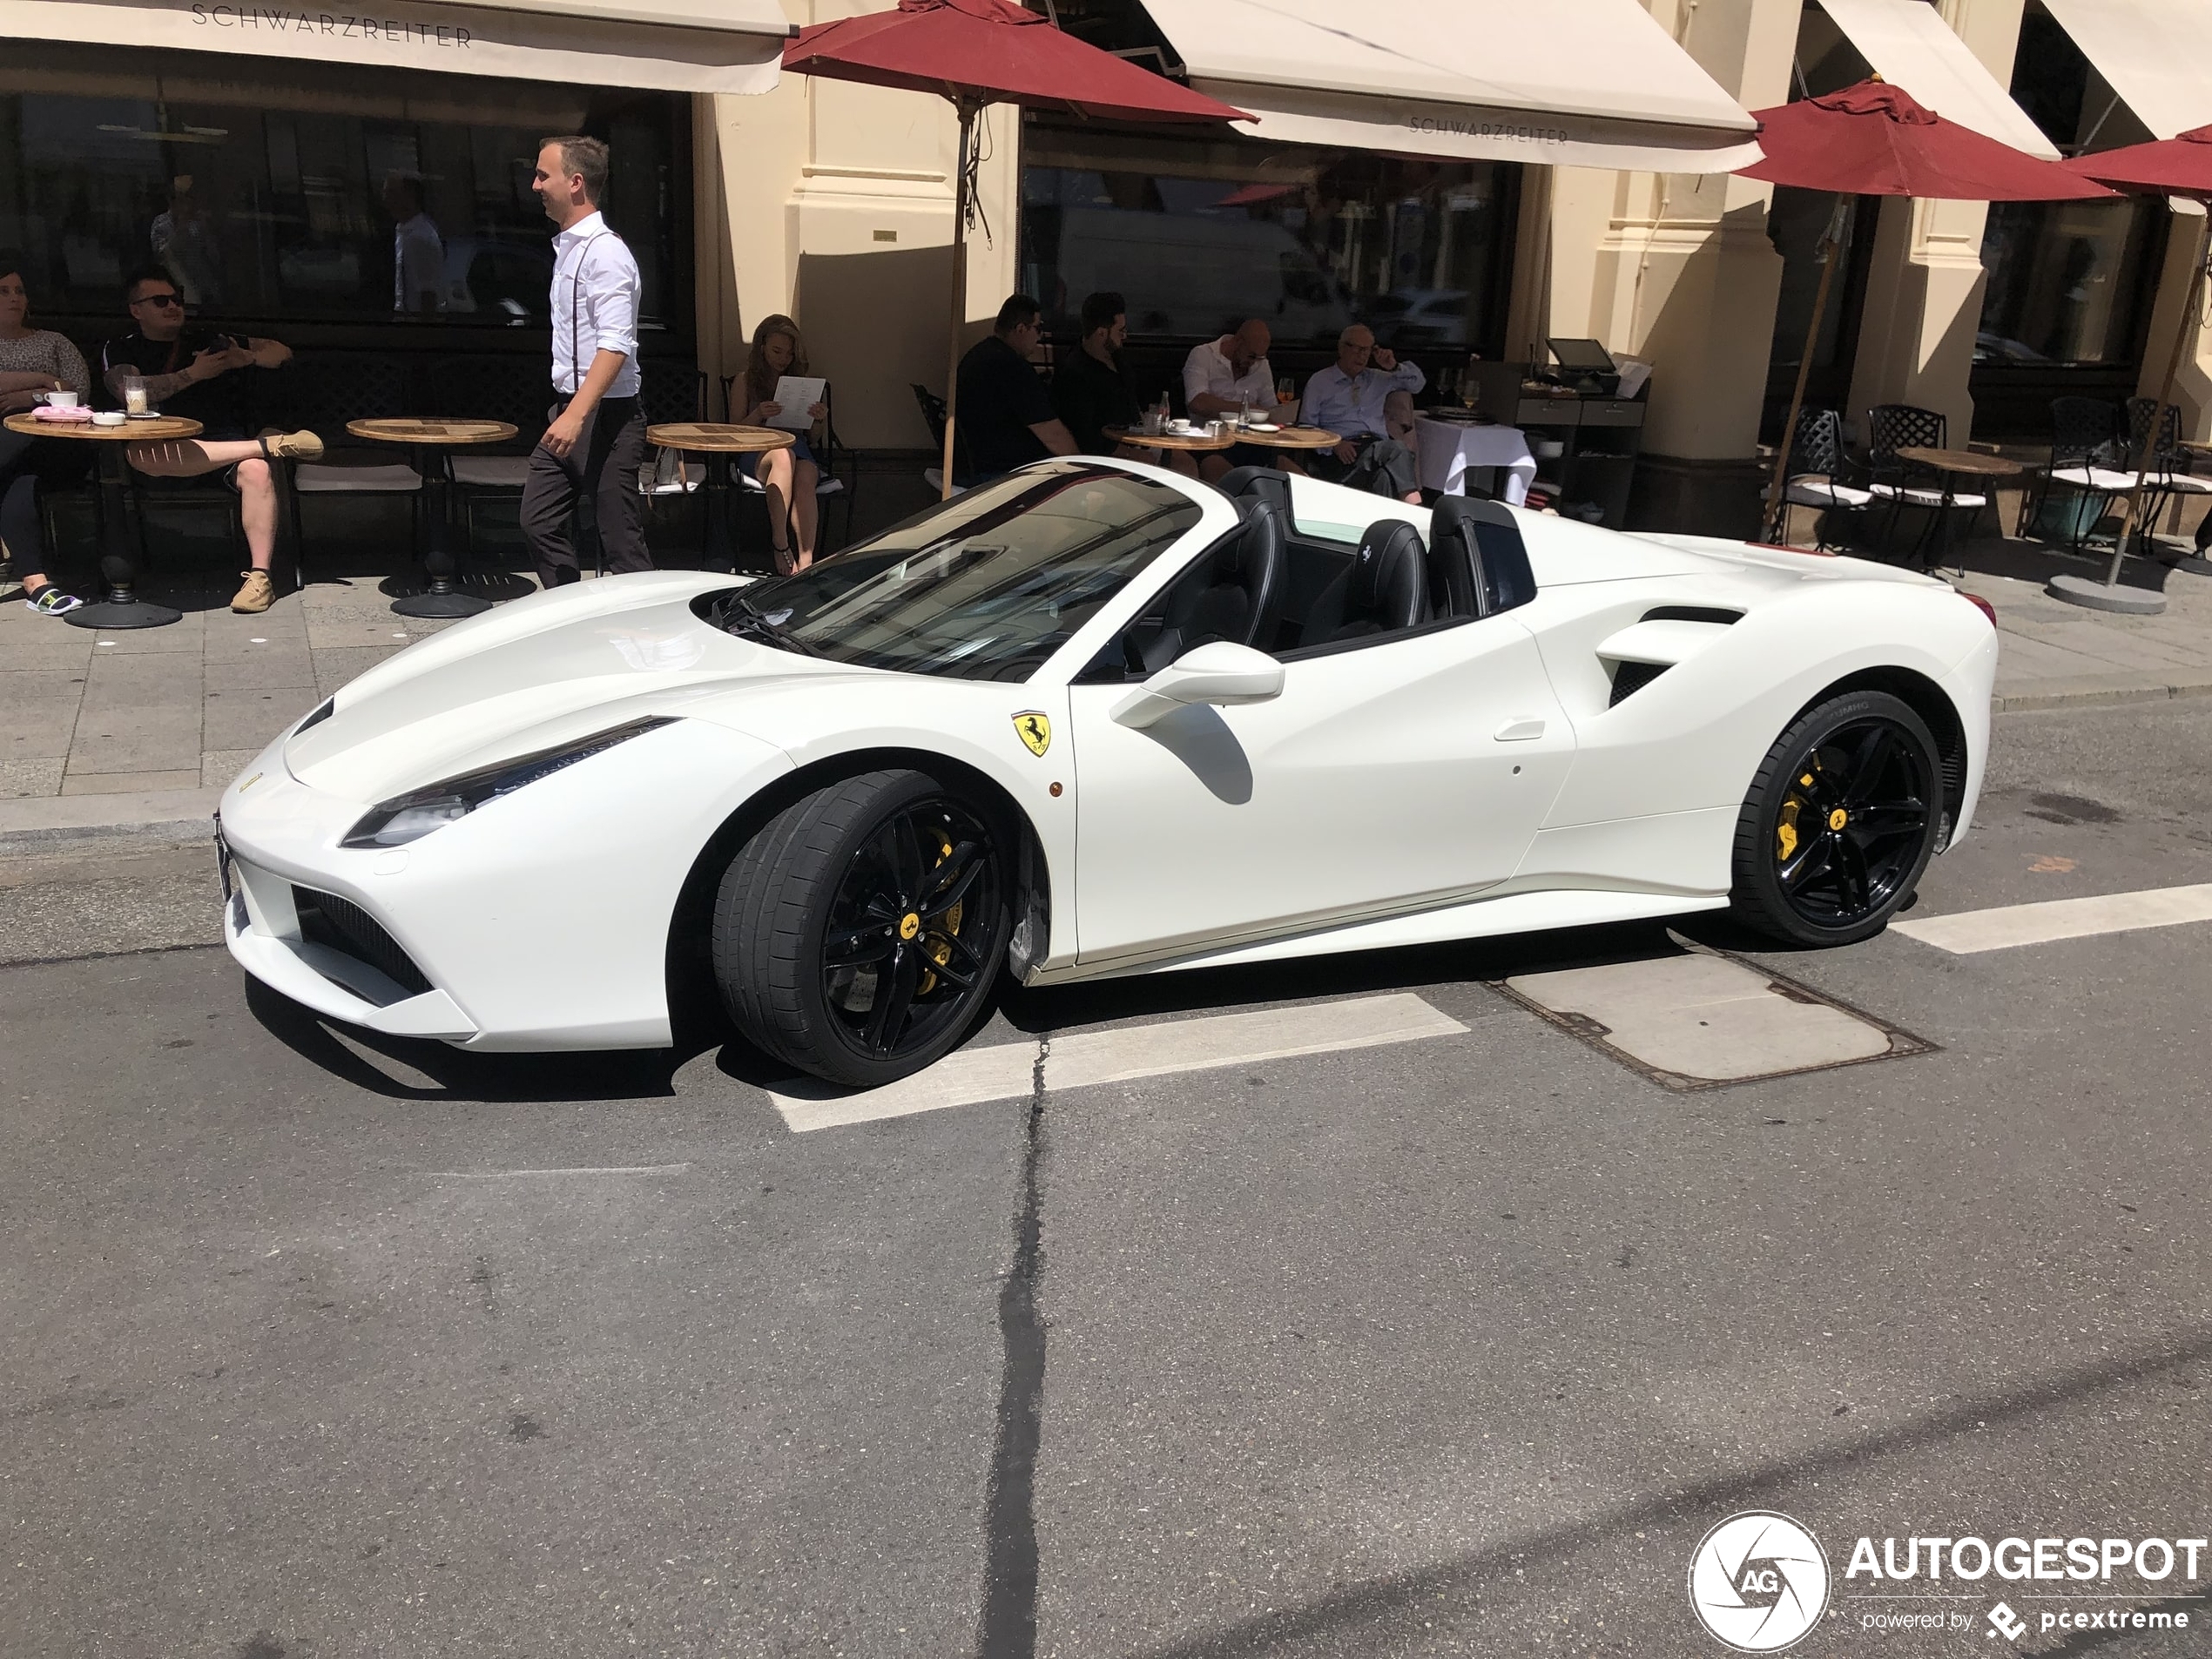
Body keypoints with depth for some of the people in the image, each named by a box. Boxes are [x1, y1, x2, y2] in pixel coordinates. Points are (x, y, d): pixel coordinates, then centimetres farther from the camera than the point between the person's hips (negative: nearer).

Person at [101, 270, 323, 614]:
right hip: (166, 449, -1)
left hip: (224, 441, 1)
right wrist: (194, 373, -7)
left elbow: (282, 353, 22)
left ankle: (259, 576, -34)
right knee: (141, 454, -39)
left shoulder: (210, 340, 22)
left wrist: (246, 358, 1)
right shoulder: (120, 350, 15)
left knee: (256, 470, -35)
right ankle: (270, 444, -35)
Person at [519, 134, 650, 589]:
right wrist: (564, 408, 20)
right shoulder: (567, 247, 15)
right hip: (569, 410, 10)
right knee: (540, 521, 10)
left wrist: (576, 415, -30)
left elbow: (615, 347, -23)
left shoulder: (605, 251, -14)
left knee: (621, 539, -5)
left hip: (605, 415, -10)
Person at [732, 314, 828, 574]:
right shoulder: (746, 381, 15)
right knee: (783, 455, -39)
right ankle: (780, 547, -41)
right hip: (756, 453, -1)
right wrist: (758, 415, -13)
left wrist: (817, 419, -5)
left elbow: (812, 437, 18)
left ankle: (806, 561, -47)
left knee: (805, 478, -36)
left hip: (799, 449, 2)